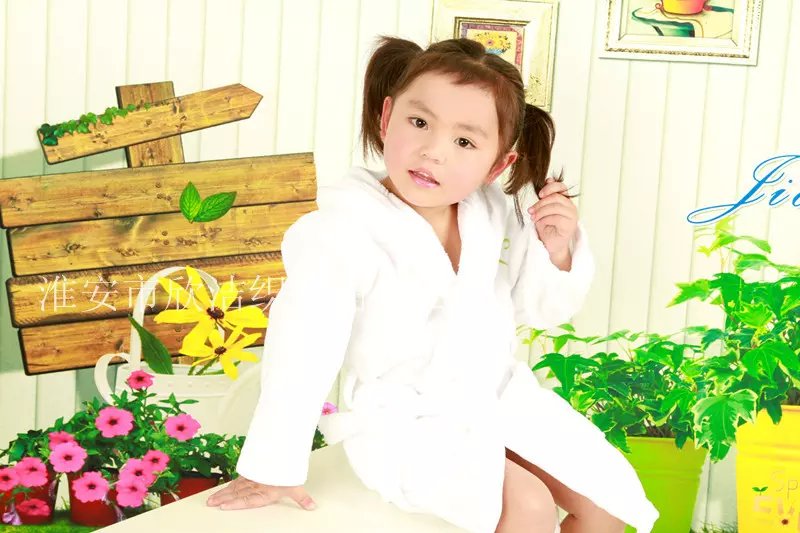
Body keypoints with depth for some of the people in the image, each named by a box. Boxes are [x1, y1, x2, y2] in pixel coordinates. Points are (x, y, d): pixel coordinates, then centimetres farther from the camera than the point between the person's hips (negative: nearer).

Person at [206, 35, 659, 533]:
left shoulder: (497, 214, -5)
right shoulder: (345, 231, -22)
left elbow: (540, 308, 8)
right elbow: (300, 353, -23)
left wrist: (557, 251, -13)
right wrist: (275, 469, -20)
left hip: (502, 398, 6)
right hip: (405, 425, -6)